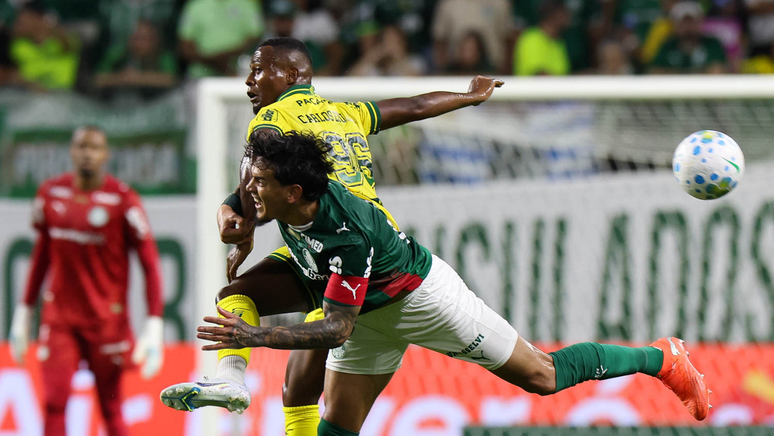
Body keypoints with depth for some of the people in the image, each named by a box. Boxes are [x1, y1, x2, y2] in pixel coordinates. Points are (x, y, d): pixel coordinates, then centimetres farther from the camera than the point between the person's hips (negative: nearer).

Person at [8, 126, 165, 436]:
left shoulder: (122, 200, -8)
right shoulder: (50, 193, 5)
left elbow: (150, 264, -6)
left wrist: (154, 326, -14)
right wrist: (24, 312, 17)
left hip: (107, 319, -3)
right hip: (59, 317, 3)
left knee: (111, 410, 5)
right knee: (54, 403, -9)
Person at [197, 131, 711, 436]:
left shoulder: (346, 235, -40)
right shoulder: (288, 208, -18)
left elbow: (337, 328, -38)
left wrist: (256, 336, -43)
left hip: (422, 295, -7)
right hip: (370, 309, 7)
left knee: (543, 377, 5)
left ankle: (660, 358, 23)